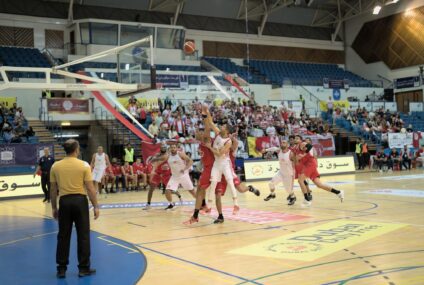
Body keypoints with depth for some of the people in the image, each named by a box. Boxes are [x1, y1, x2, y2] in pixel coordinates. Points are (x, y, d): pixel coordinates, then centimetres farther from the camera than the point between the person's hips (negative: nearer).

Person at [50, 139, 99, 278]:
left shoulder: (55, 166, 3)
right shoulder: (84, 165, -5)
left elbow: (53, 190, 6)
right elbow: (90, 189, -6)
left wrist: (54, 207, 16)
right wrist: (95, 206, 1)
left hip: (64, 201, 3)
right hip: (80, 200, -2)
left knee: (63, 236, 10)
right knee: (83, 235, 6)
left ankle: (61, 269, 15)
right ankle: (84, 268, 11)